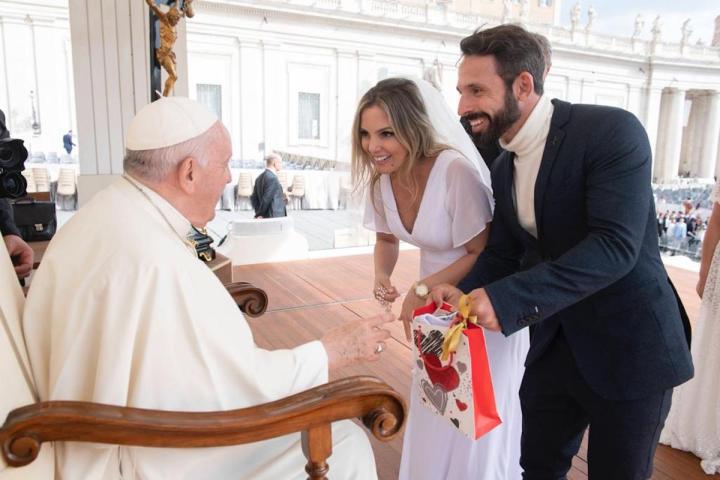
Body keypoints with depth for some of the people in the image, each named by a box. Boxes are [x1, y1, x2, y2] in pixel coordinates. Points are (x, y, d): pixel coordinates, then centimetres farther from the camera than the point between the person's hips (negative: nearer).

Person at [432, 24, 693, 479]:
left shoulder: (612, 130, -18)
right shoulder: (504, 168, 5)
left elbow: (616, 245, -28)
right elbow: (503, 253, 7)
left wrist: (506, 299, -35)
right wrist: (466, 294, -14)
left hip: (628, 344, -6)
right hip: (554, 345, 6)